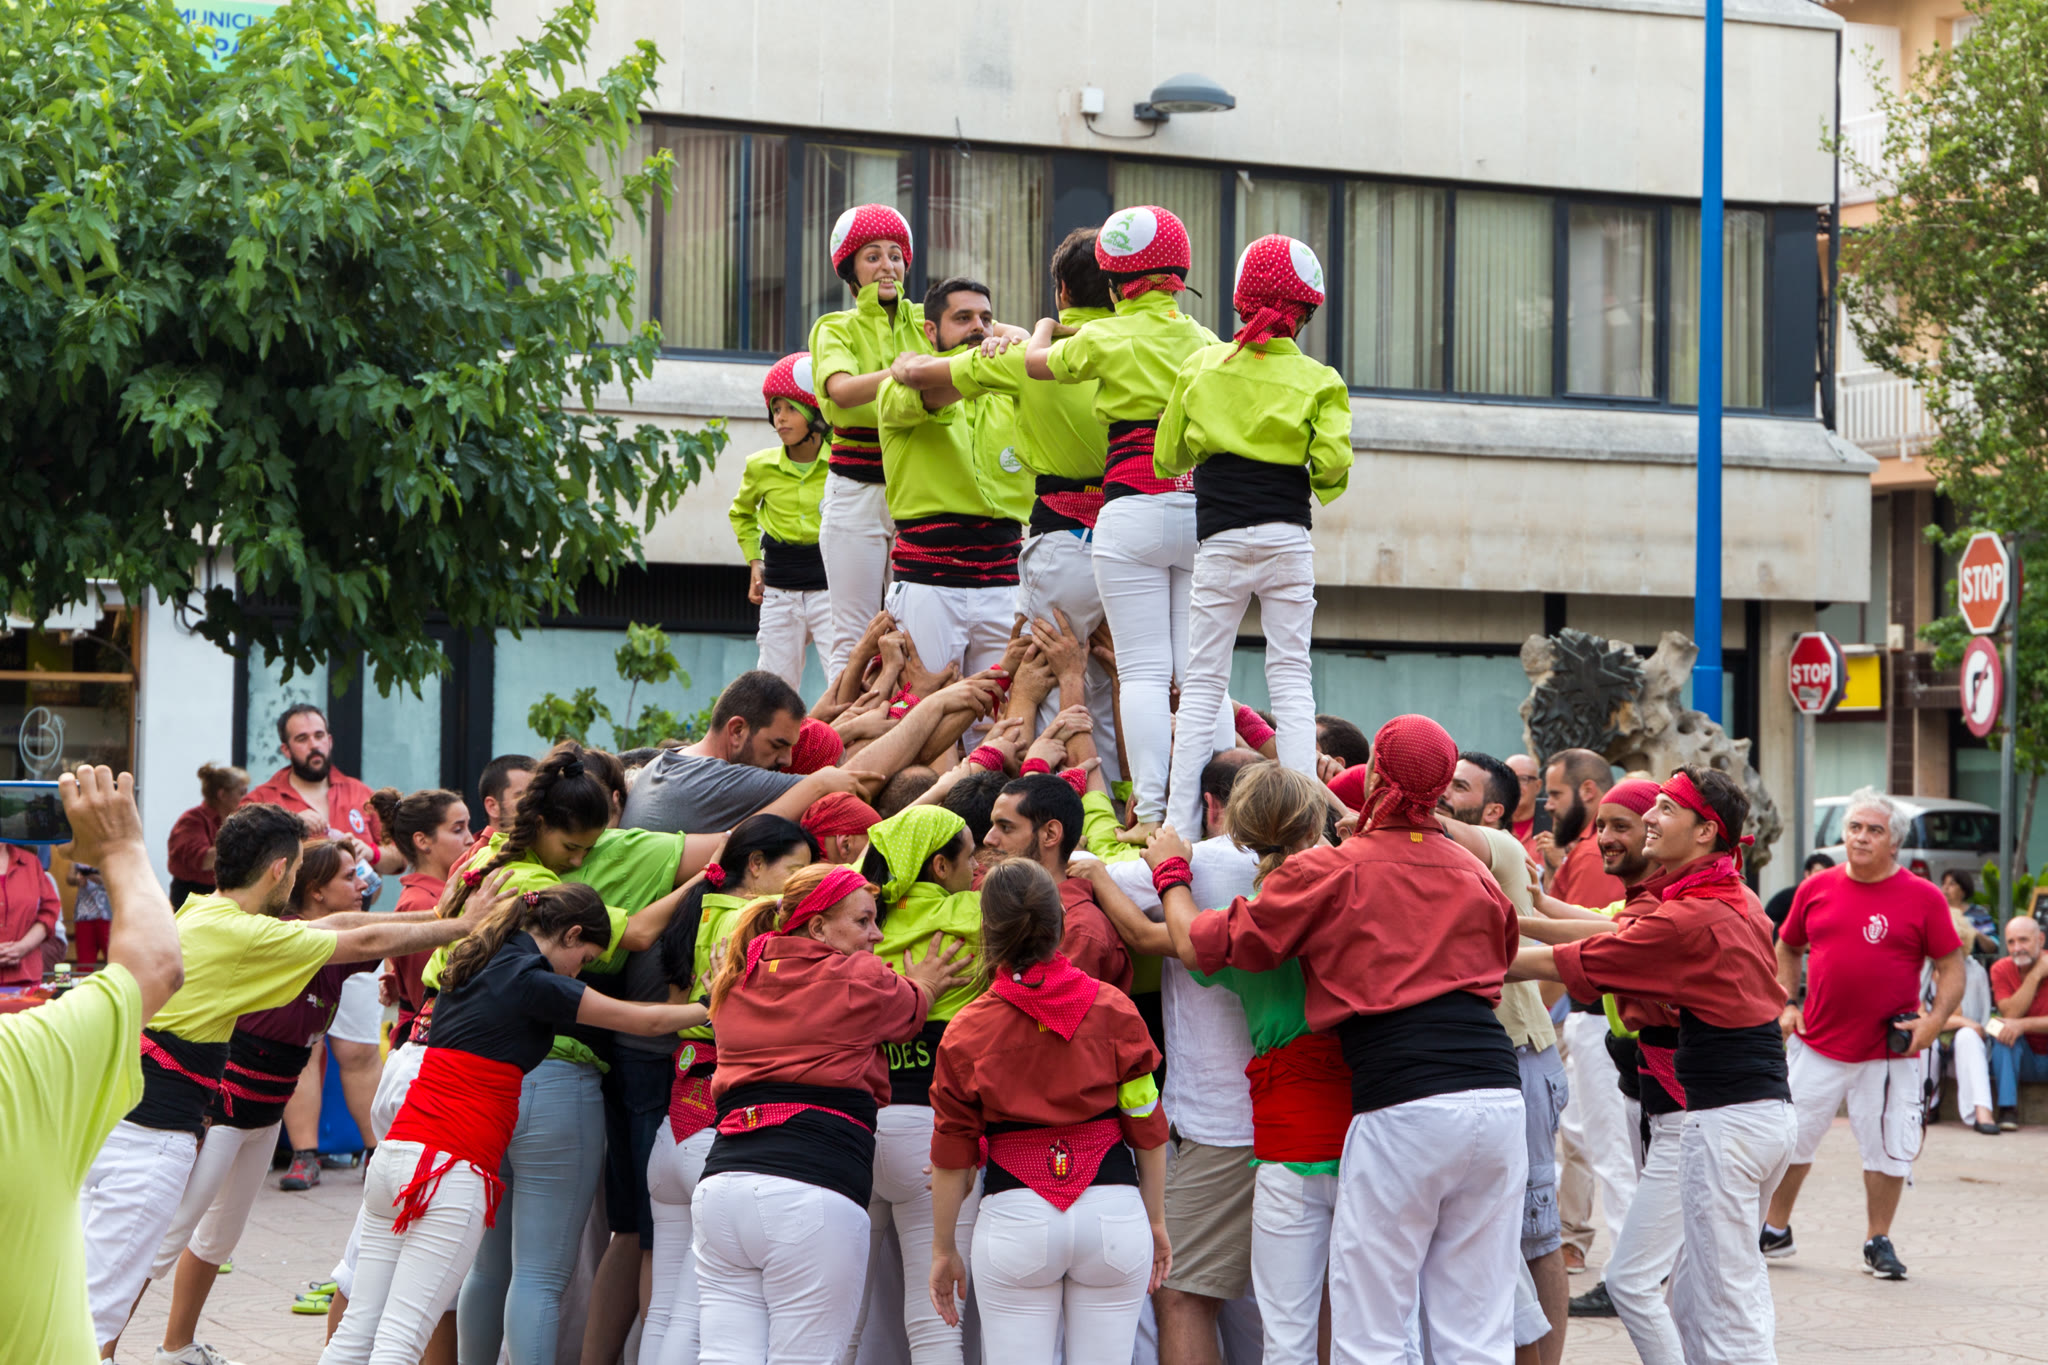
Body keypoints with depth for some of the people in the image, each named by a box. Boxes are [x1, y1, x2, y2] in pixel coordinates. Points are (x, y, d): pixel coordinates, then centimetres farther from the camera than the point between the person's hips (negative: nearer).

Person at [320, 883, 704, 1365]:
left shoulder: (473, 964, 16)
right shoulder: (531, 981, -7)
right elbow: (648, 1021, 0)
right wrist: (712, 1008, 13)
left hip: (394, 1155, 8)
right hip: (452, 1165, -8)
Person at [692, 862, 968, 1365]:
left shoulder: (735, 984, 21)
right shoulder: (860, 980, 4)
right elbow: (908, 1010, 24)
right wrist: (925, 985, 46)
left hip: (721, 1181, 5)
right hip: (812, 1191, -5)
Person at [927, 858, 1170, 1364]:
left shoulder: (965, 1032, -2)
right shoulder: (1113, 1009, 0)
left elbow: (951, 1159, 2)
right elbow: (1147, 1129, 3)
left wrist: (943, 1250, 14)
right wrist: (1156, 1222, 15)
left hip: (1016, 1217, -1)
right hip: (1112, 1209, 1)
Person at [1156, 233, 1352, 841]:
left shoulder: (1201, 366, 7)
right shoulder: (1318, 380, 2)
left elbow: (1167, 458, 11)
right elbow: (1333, 464, -8)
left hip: (1220, 539, 1)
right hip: (1287, 535, 0)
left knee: (1202, 680, 3)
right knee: (1291, 676, 3)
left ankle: (1179, 821, -3)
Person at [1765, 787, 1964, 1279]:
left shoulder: (1922, 897, -4)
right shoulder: (1816, 889, 4)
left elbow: (1951, 967, -1)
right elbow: (1788, 948, 17)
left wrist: (1936, 1018, -15)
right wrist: (1786, 1004, 5)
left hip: (1889, 1051, -2)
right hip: (1817, 1044, 2)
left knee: (1887, 1148, 3)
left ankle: (1878, 1242, 19)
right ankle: (1775, 1230, 25)